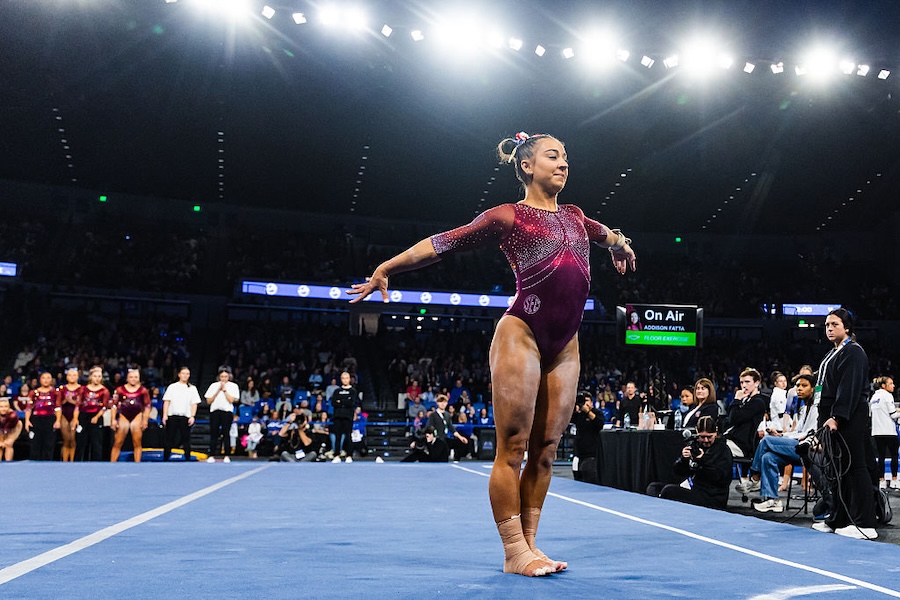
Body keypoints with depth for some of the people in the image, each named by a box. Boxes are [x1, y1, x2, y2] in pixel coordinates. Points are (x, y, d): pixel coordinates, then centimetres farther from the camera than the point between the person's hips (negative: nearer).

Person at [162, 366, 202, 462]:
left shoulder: (192, 388, 9)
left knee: (186, 439, 1)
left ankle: (188, 459, 6)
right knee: (169, 439, 1)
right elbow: (166, 401, 7)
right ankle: (165, 459, 7)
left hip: (186, 417, 0)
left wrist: (192, 416, -6)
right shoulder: (172, 387, 10)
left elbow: (194, 404, 5)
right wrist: (165, 415, -2)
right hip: (172, 416, 0)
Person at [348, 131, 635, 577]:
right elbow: (442, 243, 2)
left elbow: (608, 235, 45)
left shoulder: (576, 217, 19)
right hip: (521, 335, -6)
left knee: (544, 452, 8)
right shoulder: (507, 216, 2)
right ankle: (514, 552, 4)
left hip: (565, 347, 6)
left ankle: (529, 544, 17)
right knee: (512, 449, -3)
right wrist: (384, 270, 1)